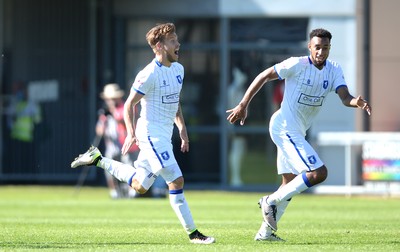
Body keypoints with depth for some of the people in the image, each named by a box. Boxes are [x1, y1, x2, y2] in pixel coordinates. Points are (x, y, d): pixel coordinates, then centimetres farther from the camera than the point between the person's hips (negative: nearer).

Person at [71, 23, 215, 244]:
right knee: (176, 181, -12)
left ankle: (97, 159, 29)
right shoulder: (150, 74, -16)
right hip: (151, 133, -9)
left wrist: (182, 130, 16)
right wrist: (131, 133, -21)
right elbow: (129, 104, -12)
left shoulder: (178, 69, 10)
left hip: (165, 134, 9)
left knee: (139, 186, 15)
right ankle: (192, 233, -7)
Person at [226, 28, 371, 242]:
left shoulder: (334, 70, 2)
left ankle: (266, 231, 23)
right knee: (318, 173, -18)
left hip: (297, 131, 9)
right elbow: (264, 77, -8)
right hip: (285, 126, -9)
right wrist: (243, 105, -10)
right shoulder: (297, 65, -16)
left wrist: (357, 102, -34)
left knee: (290, 183, 14)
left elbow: (345, 97, -10)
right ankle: (271, 201, -8)